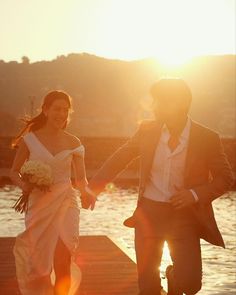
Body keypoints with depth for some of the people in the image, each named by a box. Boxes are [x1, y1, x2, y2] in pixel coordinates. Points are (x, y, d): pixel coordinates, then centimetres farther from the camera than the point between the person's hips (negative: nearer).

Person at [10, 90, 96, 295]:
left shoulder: (73, 143, 3)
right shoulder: (29, 139, -1)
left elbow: (81, 178, 4)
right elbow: (15, 172, 6)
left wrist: (87, 192, -18)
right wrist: (23, 184, -16)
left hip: (65, 203, 0)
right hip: (38, 205, 0)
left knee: (63, 264, -9)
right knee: (38, 266, 8)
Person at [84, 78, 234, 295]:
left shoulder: (207, 138, -9)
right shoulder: (148, 130, -3)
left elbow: (225, 178, -2)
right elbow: (119, 159, 9)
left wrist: (195, 194, -16)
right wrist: (93, 187, 5)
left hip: (184, 215, -2)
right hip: (148, 212, 2)